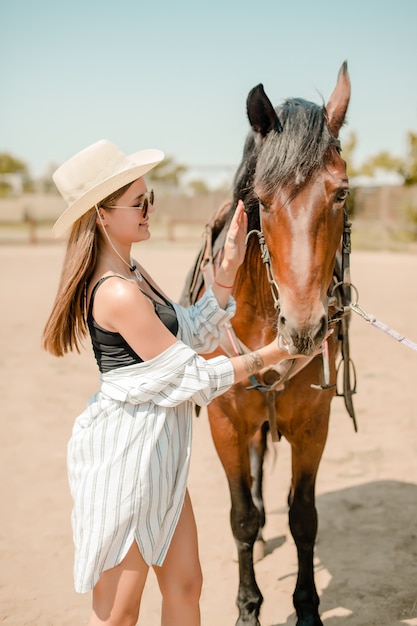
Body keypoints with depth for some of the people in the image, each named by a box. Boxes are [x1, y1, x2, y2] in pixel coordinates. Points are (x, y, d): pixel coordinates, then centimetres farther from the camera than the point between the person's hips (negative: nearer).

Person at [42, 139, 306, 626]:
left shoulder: (132, 272, 8)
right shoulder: (118, 293, -23)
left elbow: (191, 334, 12)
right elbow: (185, 376, -17)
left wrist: (227, 270, 3)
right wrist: (268, 357, -7)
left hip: (158, 450, 10)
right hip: (126, 452, -10)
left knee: (185, 585, 19)